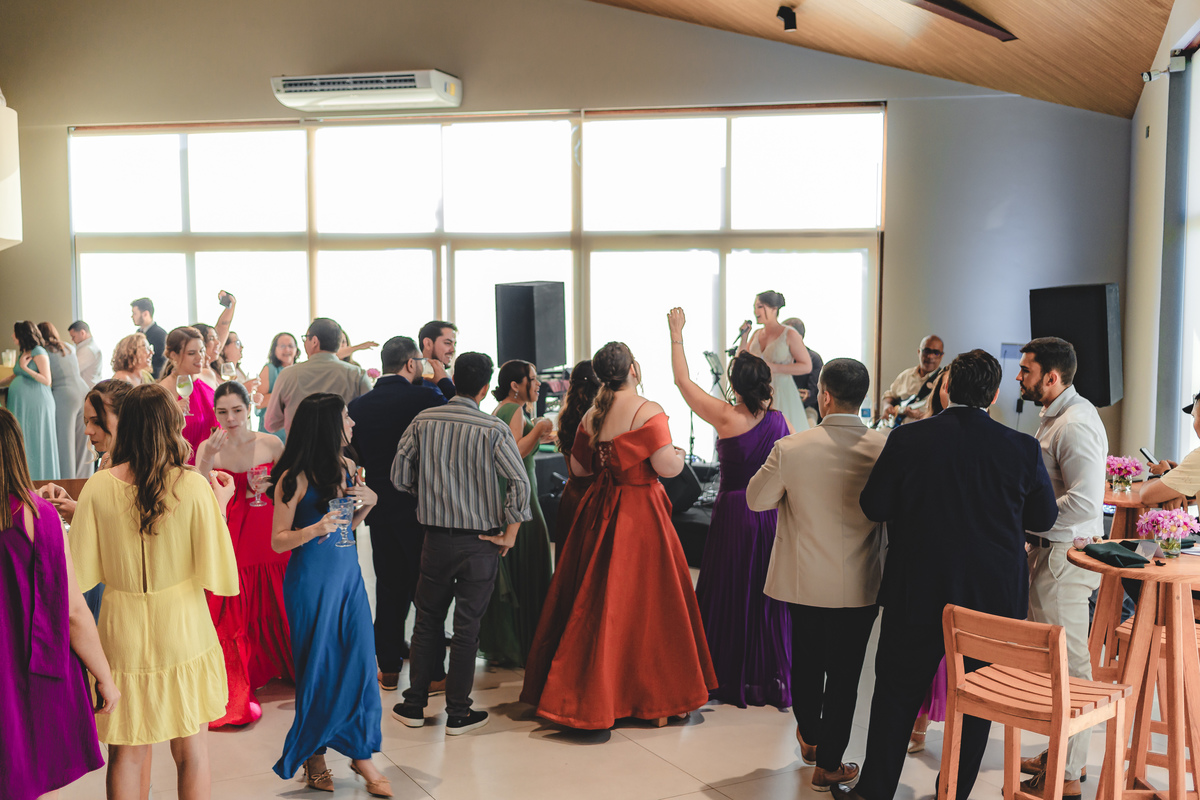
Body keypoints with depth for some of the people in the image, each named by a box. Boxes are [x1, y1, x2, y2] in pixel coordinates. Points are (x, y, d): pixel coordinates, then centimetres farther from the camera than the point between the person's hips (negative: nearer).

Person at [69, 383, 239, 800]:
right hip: (182, 630, -1)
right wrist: (220, 507, 0)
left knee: (126, 753, 15)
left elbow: (83, 572, -4)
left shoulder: (98, 488, -9)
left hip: (122, 633, 1)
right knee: (191, 747, 15)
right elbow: (215, 572, -11)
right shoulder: (194, 487, -14)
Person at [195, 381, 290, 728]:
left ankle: (286, 669, 34)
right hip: (229, 541, 0)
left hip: (269, 539, 0)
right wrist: (208, 459, -24)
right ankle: (236, 694, 20)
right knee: (231, 616, 6)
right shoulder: (208, 448, -2)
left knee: (274, 609, 9)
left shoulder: (271, 444, -2)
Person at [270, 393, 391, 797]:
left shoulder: (347, 467, 6)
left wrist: (368, 502, -2)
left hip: (348, 574, 6)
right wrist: (314, 529, -27)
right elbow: (278, 541, -10)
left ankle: (361, 752, 17)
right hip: (312, 579, -6)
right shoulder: (296, 478, -14)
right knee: (318, 669, 5)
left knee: (359, 662, 4)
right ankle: (313, 755, 25)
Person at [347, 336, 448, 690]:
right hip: (419, 506, -4)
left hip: (379, 509, 4)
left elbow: (357, 457, 5)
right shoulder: (426, 397, -14)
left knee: (389, 586, 14)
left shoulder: (358, 406, -1)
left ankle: (389, 665, 20)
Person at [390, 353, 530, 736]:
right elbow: (520, 483, -18)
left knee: (427, 620, 17)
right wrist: (509, 535, -7)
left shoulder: (423, 420, -3)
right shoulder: (493, 429, -12)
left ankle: (414, 704, 25)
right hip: (480, 541, -2)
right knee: (467, 626, 7)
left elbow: (399, 475, 1)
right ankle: (458, 713, 16)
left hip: (436, 536, 2)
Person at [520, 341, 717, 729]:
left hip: (599, 510, 6)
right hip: (640, 513, -6)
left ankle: (582, 690, 25)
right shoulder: (647, 411, -14)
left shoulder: (591, 416, 5)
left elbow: (579, 467, 12)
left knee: (596, 601, 14)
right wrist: (679, 455, 3)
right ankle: (652, 694, 14)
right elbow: (668, 467, -18)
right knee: (641, 599, 3)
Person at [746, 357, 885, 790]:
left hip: (807, 580, 1)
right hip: (862, 586, 0)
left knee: (806, 661, 22)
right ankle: (828, 764, 21)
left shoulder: (789, 449, -16)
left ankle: (810, 737, 44)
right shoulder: (886, 449, -13)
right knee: (845, 672, 10)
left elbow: (757, 499, -2)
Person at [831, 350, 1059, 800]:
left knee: (897, 691, 13)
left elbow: (873, 507, -6)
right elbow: (1044, 518, 3)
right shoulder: (1023, 449, -9)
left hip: (917, 593, 0)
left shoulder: (907, 440, -12)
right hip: (993, 595, 1)